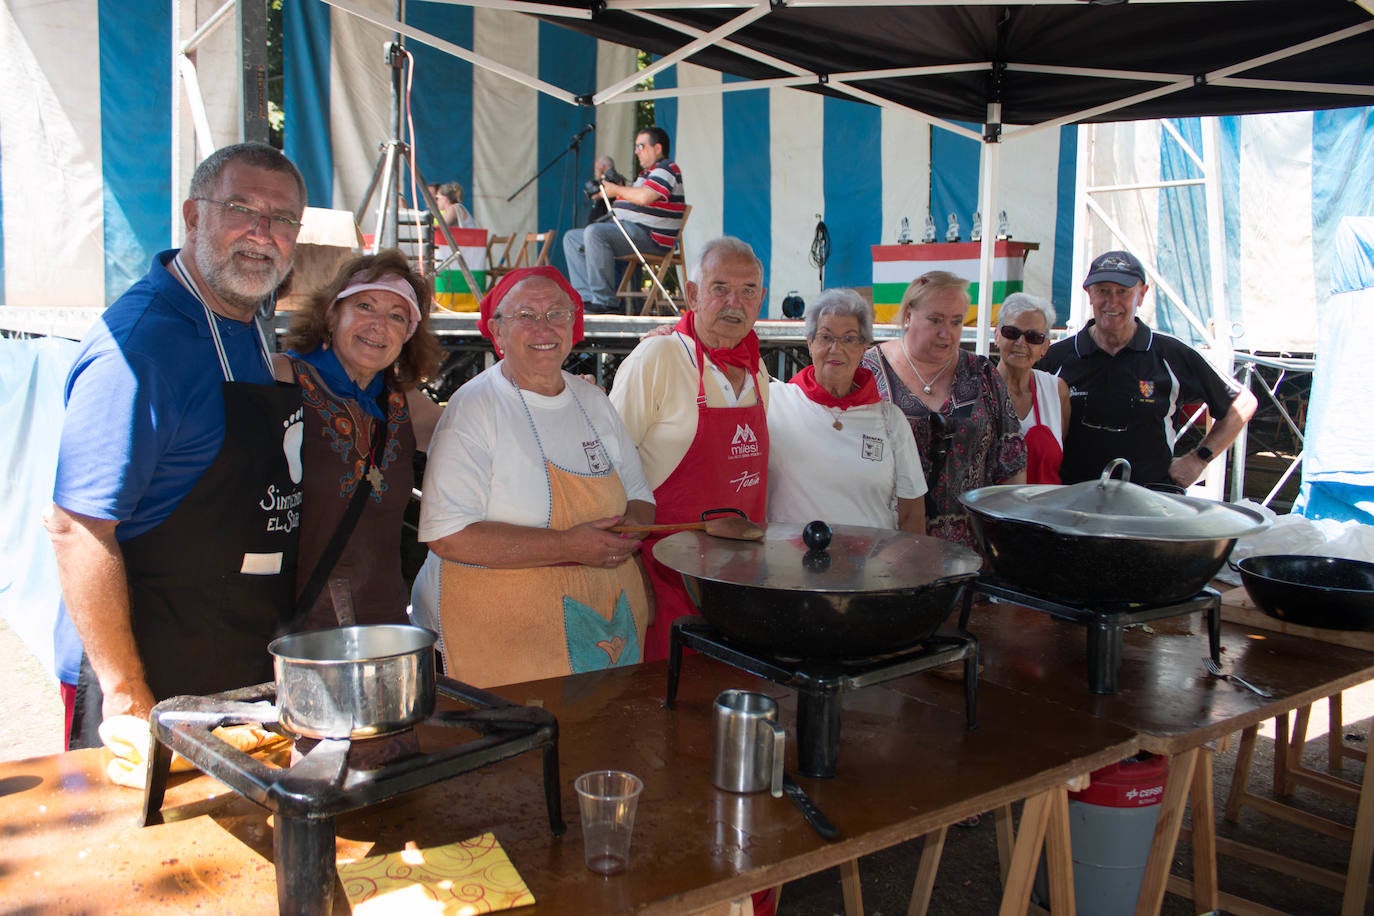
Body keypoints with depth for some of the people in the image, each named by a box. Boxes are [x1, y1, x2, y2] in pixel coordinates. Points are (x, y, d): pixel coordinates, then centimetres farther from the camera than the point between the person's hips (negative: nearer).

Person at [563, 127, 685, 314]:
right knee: (572, 238, 9)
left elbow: (644, 197, -23)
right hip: (627, 229, 12)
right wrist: (615, 189, 12)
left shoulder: (667, 169, -7)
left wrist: (616, 190, -7)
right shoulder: (647, 172, 28)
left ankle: (604, 301, -34)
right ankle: (586, 297, -8)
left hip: (649, 236, -12)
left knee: (594, 232, -33)